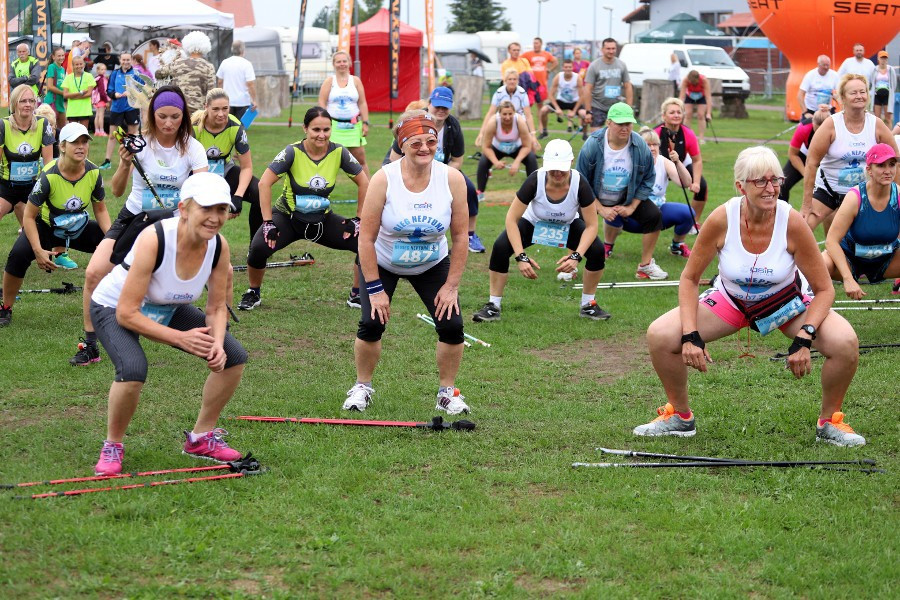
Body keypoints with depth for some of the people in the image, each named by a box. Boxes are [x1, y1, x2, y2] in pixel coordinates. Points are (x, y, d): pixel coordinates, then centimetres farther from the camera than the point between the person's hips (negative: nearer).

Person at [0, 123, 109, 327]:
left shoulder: (93, 173, -15)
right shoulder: (49, 176, -27)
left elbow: (100, 210, 0)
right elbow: (29, 216, -21)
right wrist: (39, 251, -31)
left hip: (80, 229, 4)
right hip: (46, 227, -4)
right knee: (19, 254, -32)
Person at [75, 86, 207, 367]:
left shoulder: (192, 148, -11)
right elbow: (116, 191, -16)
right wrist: (125, 164, -35)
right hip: (135, 217, 0)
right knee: (94, 273, -20)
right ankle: (90, 346, -5)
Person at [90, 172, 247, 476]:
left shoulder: (219, 246, -19)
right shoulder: (154, 239, -36)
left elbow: (216, 308, -5)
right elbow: (126, 314, -33)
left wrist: (217, 344, -25)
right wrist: (180, 338, -35)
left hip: (168, 309, 6)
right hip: (113, 307, -6)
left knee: (233, 357, -4)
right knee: (133, 369, -34)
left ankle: (201, 438, 15)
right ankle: (112, 446, -7)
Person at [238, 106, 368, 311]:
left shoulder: (339, 152, -11)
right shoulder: (293, 152, -18)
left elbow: (363, 183, -1)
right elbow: (264, 183, -21)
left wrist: (359, 219, -3)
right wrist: (268, 222, -23)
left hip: (323, 220, 3)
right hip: (288, 216, -3)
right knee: (259, 247, -28)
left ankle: (357, 295, 9)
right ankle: (253, 293, 2)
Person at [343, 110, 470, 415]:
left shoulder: (452, 179, -19)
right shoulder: (384, 179, -25)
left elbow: (460, 237, -11)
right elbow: (366, 237, -20)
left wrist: (451, 286, -12)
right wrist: (374, 289, -20)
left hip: (433, 265, 2)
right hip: (382, 263, -2)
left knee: (452, 324, -10)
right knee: (371, 323, -13)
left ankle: (447, 392, 10)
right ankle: (362, 387, 12)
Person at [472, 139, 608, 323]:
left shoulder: (580, 183, -32)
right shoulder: (535, 181, -34)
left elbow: (591, 225, -23)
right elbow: (512, 219, -28)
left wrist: (576, 256, -37)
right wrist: (521, 257, -37)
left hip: (568, 225, 1)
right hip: (534, 223, -1)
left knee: (597, 250, -22)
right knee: (500, 247, -26)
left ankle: (588, 305, 1)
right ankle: (493, 306, -11)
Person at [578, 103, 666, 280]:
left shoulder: (641, 146, -18)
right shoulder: (592, 145, -25)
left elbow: (648, 179, -4)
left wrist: (631, 207, -11)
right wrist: (601, 209, -18)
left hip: (628, 198, 2)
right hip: (594, 198, -2)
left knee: (654, 215, -13)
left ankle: (645, 265, 3)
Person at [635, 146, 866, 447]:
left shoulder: (792, 222, -26)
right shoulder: (721, 219, -24)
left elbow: (824, 289, -17)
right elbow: (689, 279, -10)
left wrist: (803, 339, -29)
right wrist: (690, 336, -21)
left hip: (784, 303, -1)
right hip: (731, 300, 1)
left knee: (845, 343, -27)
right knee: (659, 336, -18)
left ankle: (830, 422, 1)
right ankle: (680, 416, 9)